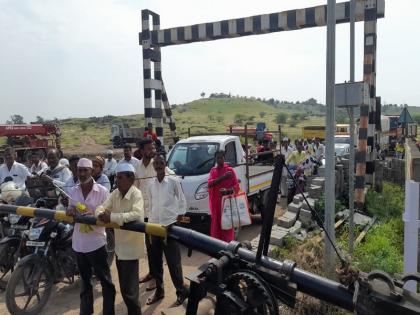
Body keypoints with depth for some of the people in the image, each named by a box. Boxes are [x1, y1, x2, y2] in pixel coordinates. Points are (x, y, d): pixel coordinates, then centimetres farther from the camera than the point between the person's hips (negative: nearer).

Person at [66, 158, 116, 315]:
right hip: (79, 243, 5)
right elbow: (71, 214, 13)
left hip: (96, 243, -5)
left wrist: (94, 215, -27)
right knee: (84, 280, 21)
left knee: (105, 280, 5)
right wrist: (70, 211, -10)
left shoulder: (102, 191, -10)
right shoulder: (73, 191, 5)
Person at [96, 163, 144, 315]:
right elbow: (102, 207, 0)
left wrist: (112, 216, -32)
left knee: (129, 289, -1)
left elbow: (137, 214, -33)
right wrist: (101, 214, -24)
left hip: (131, 247, -8)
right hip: (119, 246, 8)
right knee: (125, 287, 21)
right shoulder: (115, 193, 4)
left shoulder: (136, 194, -18)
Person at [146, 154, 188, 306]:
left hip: (170, 225, -5)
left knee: (173, 262, -1)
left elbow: (182, 202, -2)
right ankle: (159, 290, 30)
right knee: (155, 261, 13)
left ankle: (181, 292, 15)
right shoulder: (151, 185, 6)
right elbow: (151, 206, 13)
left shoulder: (173, 181, -7)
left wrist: (178, 221, -6)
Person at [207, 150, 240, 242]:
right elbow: (210, 183, -4)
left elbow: (236, 185, -4)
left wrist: (229, 190, -25)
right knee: (216, 222, 7)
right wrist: (222, 177, -16)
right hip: (216, 202, 3)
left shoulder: (230, 170, 1)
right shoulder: (213, 170, 12)